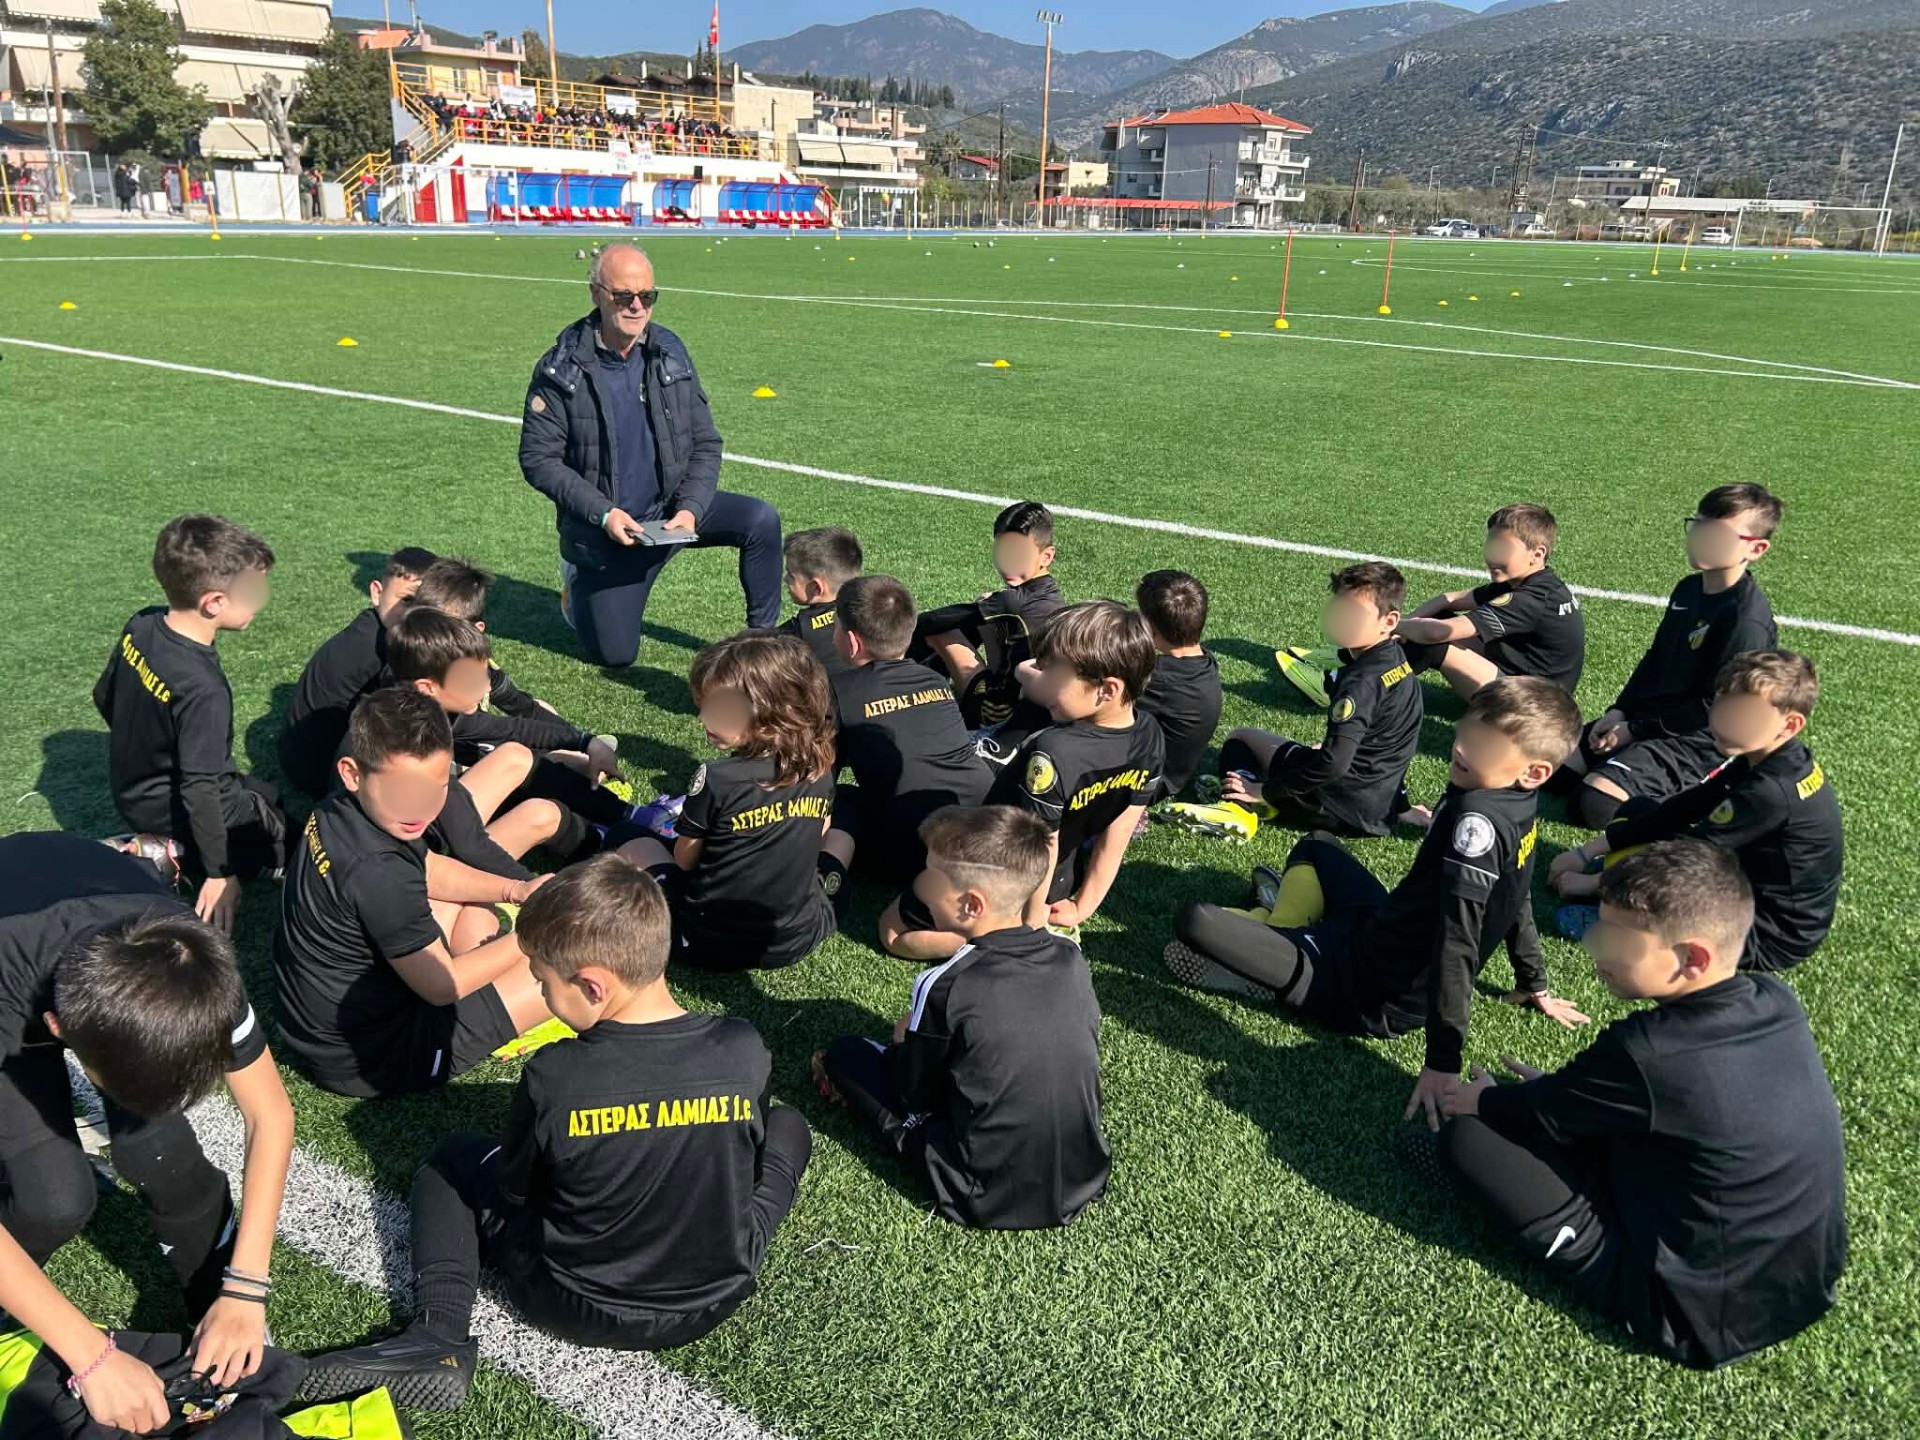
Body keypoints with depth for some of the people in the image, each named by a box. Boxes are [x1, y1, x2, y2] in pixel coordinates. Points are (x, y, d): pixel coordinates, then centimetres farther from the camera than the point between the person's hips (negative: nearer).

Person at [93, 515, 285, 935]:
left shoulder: (142, 625, -12)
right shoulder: (202, 688, -35)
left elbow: (103, 698, 6)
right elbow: (200, 791, -31)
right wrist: (220, 873, -21)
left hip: (133, 787, 8)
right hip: (171, 810, -8)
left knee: (272, 797, 26)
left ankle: (165, 850, 10)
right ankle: (172, 859, -2)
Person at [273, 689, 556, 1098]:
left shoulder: (340, 810, -9)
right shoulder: (376, 873, -36)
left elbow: (427, 869, 10)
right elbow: (443, 985, -23)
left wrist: (514, 889, -1)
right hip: (367, 1057, -9)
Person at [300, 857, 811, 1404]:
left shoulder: (552, 1076, -24)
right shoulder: (744, 1051, -18)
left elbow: (511, 1191, -5)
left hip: (576, 1310, -3)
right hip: (716, 1298, 3)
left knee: (453, 1160, 19)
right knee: (787, 1125, 24)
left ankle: (440, 1334, 0)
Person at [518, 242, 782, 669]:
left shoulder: (669, 352, -4)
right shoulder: (562, 369, -14)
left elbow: (705, 443, -1)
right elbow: (538, 459, -12)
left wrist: (691, 508, -17)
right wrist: (603, 514, -22)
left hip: (672, 507, 3)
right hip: (605, 526, -3)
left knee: (761, 520, -21)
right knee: (614, 655, 1)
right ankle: (580, 580, 33)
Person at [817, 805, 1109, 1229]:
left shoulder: (945, 987, -22)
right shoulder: (1071, 959, -7)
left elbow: (913, 1096, -8)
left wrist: (907, 1041, 15)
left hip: (990, 1202, -5)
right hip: (1086, 1180, 5)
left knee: (844, 1054, 5)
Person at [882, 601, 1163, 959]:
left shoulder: (1053, 754, -40)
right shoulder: (1149, 737, -16)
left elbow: (1040, 849, -30)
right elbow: (1119, 832, -7)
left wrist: (1033, 926, -14)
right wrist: (1082, 908, 2)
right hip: (1061, 886, 7)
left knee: (893, 931, 14)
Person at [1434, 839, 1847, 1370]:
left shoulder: (1645, 1055, -30)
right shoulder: (1777, 1002, -8)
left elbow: (1537, 1116, -10)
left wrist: (1481, 1100, 11)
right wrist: (1558, 1087, 15)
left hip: (1700, 1316, -7)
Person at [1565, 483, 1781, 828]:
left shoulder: (1748, 620, -20)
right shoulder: (1688, 589, 8)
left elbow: (1713, 707, -19)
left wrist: (1637, 730, -14)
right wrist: (1619, 711, 3)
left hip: (1694, 740, -9)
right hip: (1642, 717, 9)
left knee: (1597, 805, -27)